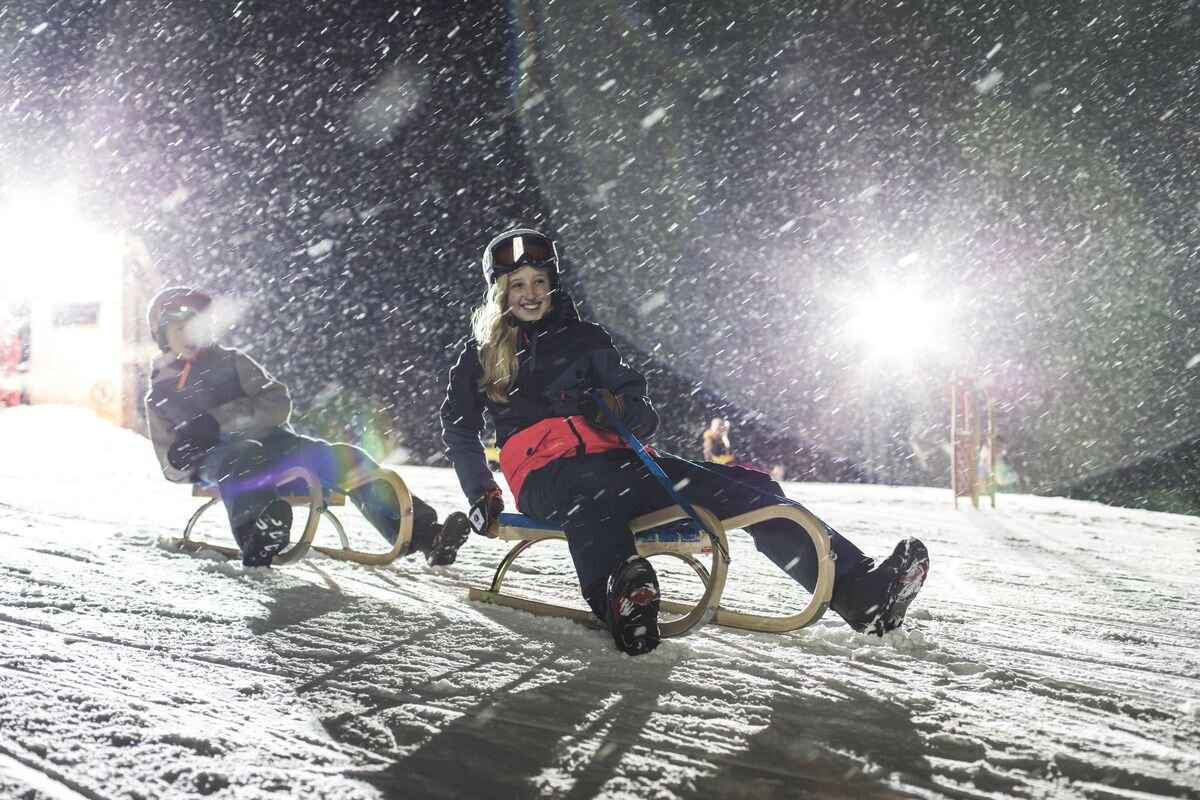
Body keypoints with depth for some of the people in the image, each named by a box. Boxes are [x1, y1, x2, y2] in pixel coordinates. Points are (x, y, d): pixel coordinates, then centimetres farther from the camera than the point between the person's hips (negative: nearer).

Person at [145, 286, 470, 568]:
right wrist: (179, 460, -7)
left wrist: (218, 420, -13)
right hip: (218, 460, -2)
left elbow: (278, 403, 1)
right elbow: (173, 469, 20)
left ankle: (425, 535, -33)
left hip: (273, 444, 2)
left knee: (345, 458, -23)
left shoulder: (231, 362, 18)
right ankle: (258, 535, -68)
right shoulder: (159, 397, 21)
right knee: (242, 458, -39)